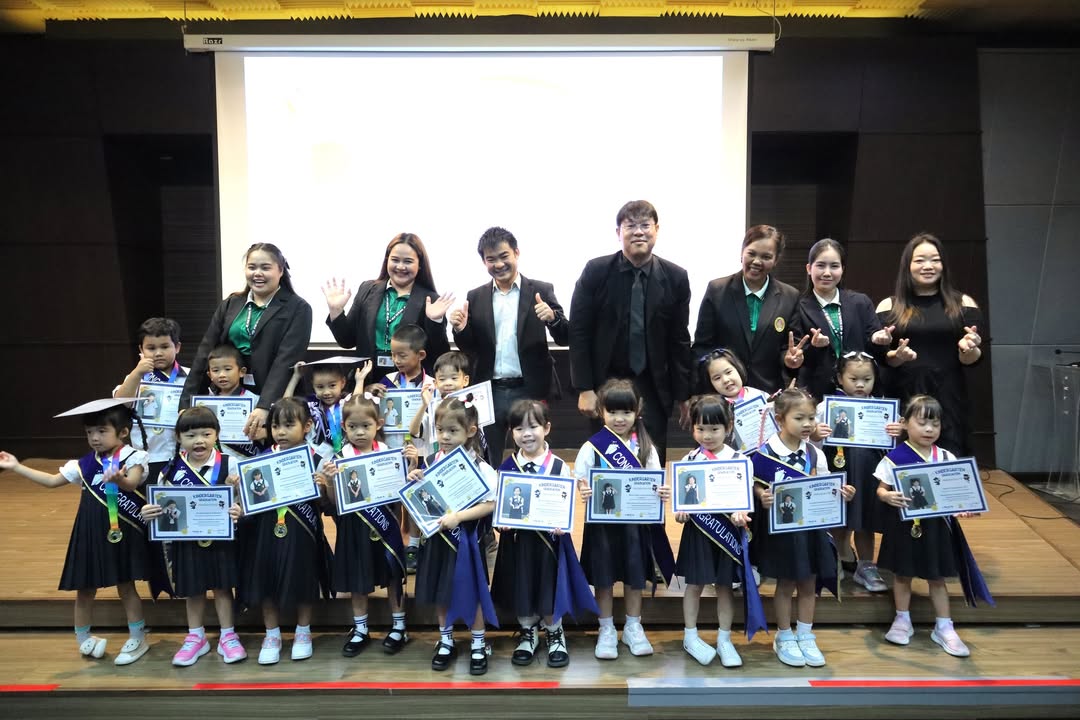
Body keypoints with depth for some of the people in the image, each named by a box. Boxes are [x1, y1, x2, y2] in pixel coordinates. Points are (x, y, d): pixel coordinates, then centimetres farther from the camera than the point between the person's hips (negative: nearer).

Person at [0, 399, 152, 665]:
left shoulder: (133, 458, -12)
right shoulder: (83, 464, 3)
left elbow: (132, 483, -29)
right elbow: (53, 480, 14)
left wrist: (119, 479, -52)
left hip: (122, 534, -4)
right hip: (90, 534, 5)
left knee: (126, 586, 5)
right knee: (85, 588, 14)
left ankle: (138, 639, 19)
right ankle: (83, 639, 35)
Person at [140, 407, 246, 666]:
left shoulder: (229, 464, -12)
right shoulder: (171, 469, -6)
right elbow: (160, 506, 1)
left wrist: (239, 512, -32)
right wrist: (147, 512, -21)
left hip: (221, 538, -2)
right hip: (186, 540, 2)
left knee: (222, 585, 11)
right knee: (193, 589, 16)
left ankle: (228, 636, 26)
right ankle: (196, 637, 33)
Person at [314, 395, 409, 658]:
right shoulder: (340, 458, -6)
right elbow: (335, 501, -4)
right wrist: (328, 481, -21)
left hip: (385, 523, 0)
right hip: (354, 525, 0)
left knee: (392, 575, 11)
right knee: (356, 579, 13)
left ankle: (399, 627, 27)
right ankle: (360, 630, 29)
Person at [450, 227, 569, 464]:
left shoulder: (541, 291, 1)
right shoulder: (475, 297, 7)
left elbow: (565, 338, -2)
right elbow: (470, 349, 9)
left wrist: (552, 318, -22)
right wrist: (460, 330, -12)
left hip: (529, 390, -2)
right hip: (490, 392, 2)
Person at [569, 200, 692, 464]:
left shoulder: (675, 277, -1)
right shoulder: (596, 271, -6)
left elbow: (680, 340, 3)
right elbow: (578, 332, -5)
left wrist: (683, 395, 4)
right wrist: (584, 389, -10)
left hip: (652, 388, 1)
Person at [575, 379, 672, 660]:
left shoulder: (645, 446, 1)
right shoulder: (592, 446, -6)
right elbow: (580, 481, -6)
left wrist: (663, 492, -19)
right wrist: (584, 493, -28)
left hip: (636, 520, 2)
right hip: (602, 521, -2)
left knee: (635, 576, 13)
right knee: (603, 577, 8)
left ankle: (633, 628, 30)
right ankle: (607, 630, 24)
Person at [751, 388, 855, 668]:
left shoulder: (814, 454, 2)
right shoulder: (765, 453, -13)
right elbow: (756, 485, -8)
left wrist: (841, 493, -11)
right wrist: (762, 498, -28)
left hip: (811, 525, 4)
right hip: (780, 526, -4)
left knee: (809, 583, 12)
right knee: (786, 583, 8)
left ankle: (805, 636, 28)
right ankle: (784, 638, 24)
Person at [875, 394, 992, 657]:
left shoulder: (946, 458, -2)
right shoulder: (895, 458, -12)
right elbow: (881, 489, -8)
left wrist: (963, 506, -16)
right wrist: (888, 497, -29)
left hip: (937, 525, 2)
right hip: (906, 525, -2)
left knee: (937, 578, 14)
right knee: (903, 575, 14)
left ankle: (944, 628, 26)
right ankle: (902, 621, 31)